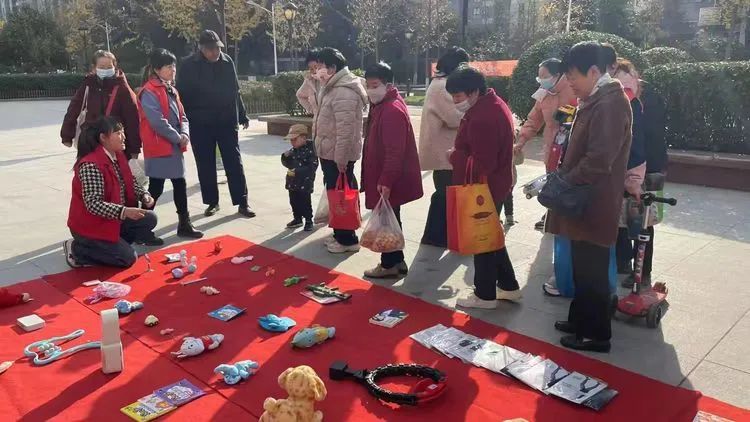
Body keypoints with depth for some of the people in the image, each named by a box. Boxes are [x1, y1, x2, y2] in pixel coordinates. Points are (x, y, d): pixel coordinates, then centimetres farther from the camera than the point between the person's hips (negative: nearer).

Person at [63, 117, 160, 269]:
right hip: (90, 225, -8)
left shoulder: (118, 156, 3)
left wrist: (144, 195, -10)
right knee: (128, 258, -11)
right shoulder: (90, 165, -26)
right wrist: (124, 212, -41)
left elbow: (131, 184, 11)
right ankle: (77, 250, 3)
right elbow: (93, 204, -31)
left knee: (149, 219, -5)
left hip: (113, 218, 8)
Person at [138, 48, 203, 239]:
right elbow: (158, 122, -21)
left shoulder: (171, 90, 14)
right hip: (158, 148, -8)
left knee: (180, 185, 11)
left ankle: (184, 224, 20)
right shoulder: (149, 92, -14)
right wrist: (178, 138, -14)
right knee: (156, 188, -2)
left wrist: (184, 134, -5)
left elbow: (181, 116, 14)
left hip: (175, 147, 8)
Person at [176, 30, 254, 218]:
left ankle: (242, 203, 6)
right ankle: (212, 202, 19)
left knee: (234, 162, 1)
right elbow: (182, 95, -3)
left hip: (227, 121, 1)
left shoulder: (227, 61, 2)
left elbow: (235, 91, 10)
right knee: (206, 165, 7)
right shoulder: (189, 65, -5)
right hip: (200, 124, -1)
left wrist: (242, 115, 12)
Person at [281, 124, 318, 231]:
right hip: (292, 182, 8)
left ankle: (308, 221, 14)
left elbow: (312, 167, -21)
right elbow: (288, 164, 17)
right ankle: (297, 219, 30)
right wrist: (285, 157, -5)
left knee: (305, 202, 1)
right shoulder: (293, 150, 9)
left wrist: (297, 171, -25)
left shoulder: (310, 150, -15)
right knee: (294, 201, 15)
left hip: (305, 183, -7)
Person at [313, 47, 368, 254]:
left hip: (338, 155, -11)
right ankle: (341, 235, 29)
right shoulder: (334, 88, 14)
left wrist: (341, 158, -25)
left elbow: (345, 129, -26)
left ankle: (348, 239, 8)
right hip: (330, 153, 11)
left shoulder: (343, 92, -21)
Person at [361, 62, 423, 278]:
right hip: (382, 177, 10)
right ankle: (396, 261, 26)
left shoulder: (393, 110, -20)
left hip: (389, 182, -10)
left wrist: (386, 181, -25)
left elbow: (395, 151, -25)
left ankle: (389, 264, 12)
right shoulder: (381, 106, 13)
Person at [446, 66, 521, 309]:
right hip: (494, 184, 11)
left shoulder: (482, 118, -27)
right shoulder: (493, 104, 8)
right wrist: (459, 154, 5)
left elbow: (482, 164, -29)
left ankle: (485, 295, 19)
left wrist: (454, 157, -15)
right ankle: (509, 286, 32)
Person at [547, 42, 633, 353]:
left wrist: (561, 184, -15)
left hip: (594, 203, -10)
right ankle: (580, 319, 32)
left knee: (592, 271, 2)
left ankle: (597, 333, 15)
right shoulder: (595, 101, 13)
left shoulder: (610, 103, -19)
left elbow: (598, 160, -25)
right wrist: (561, 176, 8)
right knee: (582, 267, 19)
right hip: (583, 200, 10)